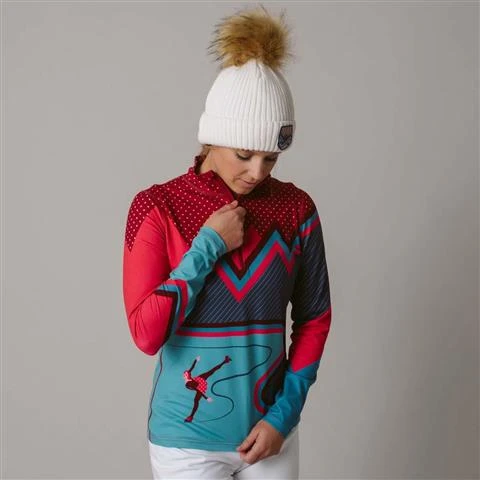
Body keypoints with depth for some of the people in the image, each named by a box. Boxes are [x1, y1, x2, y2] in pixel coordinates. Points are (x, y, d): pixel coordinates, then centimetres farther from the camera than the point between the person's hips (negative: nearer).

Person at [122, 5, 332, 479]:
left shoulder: (296, 209, -4)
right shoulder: (158, 207, -10)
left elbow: (314, 318, 3)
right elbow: (147, 334, -15)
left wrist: (286, 413, -5)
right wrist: (208, 246, -19)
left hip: (269, 432, 2)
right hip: (186, 440, -2)